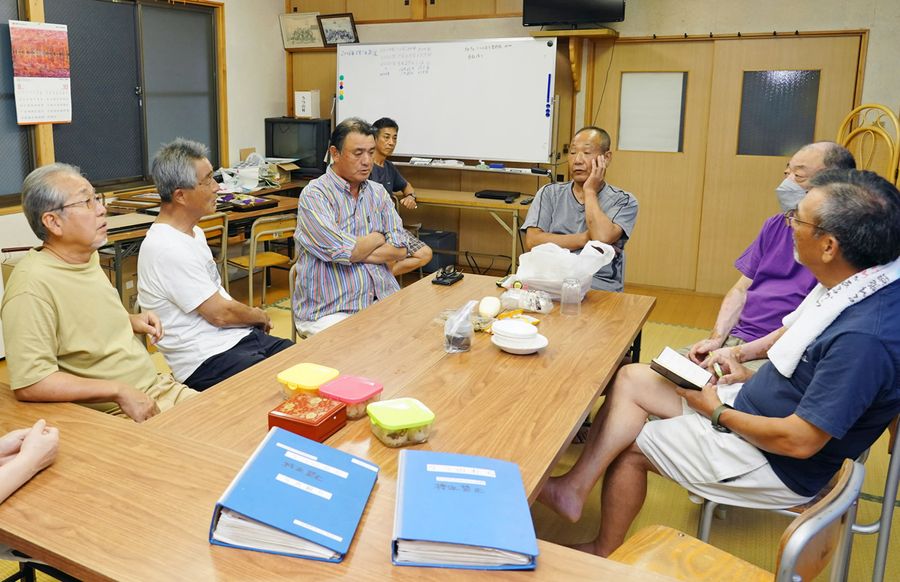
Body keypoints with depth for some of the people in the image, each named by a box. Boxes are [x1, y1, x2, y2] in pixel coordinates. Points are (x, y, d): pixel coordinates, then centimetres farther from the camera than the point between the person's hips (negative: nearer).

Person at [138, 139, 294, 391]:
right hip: (206, 361, -9)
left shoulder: (194, 233, 15)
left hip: (239, 339, 9)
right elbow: (220, 313, -15)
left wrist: (253, 317, 5)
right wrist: (260, 316, 3)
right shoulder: (167, 249, -17)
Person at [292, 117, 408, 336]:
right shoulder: (314, 195, -6)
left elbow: (399, 250, 2)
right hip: (328, 311, -5)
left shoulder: (378, 193, 11)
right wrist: (378, 237, 2)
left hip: (382, 300, 6)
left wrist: (355, 252, -11)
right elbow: (345, 251, -17)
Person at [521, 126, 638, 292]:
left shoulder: (624, 201, 7)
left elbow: (602, 239, -15)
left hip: (599, 288, -1)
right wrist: (585, 239, -6)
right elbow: (532, 242, -1)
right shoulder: (549, 193, 14)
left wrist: (590, 191, -2)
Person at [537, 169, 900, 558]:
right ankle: (574, 487, 1)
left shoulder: (865, 338, -34)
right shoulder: (857, 283, -7)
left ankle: (603, 556, 24)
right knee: (630, 379, 2)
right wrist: (738, 354, 5)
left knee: (629, 444, 1)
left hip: (779, 462, -8)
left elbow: (800, 441, -29)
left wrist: (719, 413, -15)